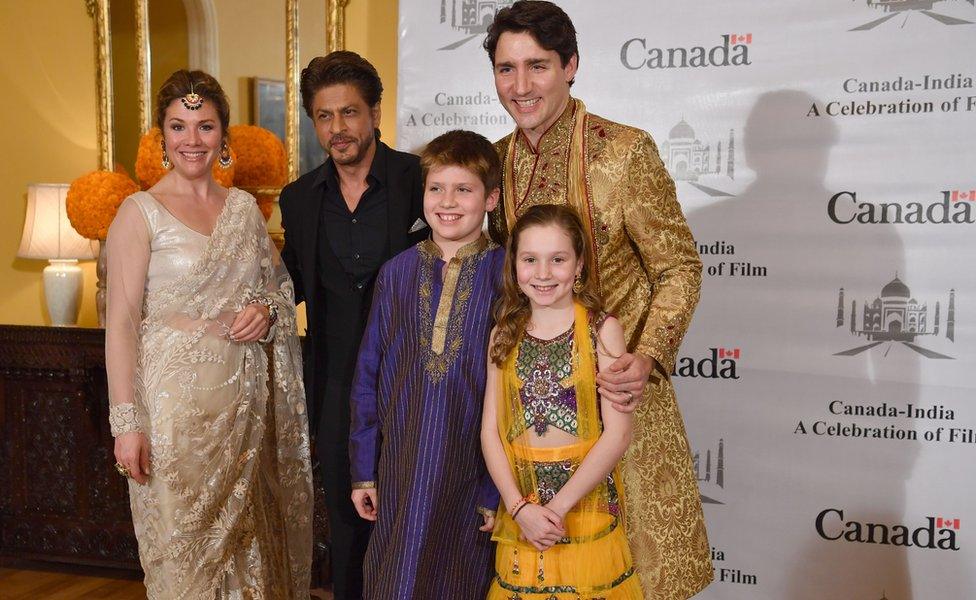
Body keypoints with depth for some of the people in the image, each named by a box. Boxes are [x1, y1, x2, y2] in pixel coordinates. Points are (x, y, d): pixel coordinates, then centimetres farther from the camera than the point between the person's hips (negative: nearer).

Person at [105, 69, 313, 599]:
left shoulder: (245, 206, 8)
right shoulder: (140, 212, -5)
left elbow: (279, 283, 19)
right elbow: (121, 321, -9)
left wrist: (268, 309, -5)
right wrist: (126, 421, -15)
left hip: (247, 391, 5)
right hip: (177, 392, -4)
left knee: (247, 531, 13)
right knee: (183, 544, 4)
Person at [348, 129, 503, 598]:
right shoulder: (397, 273, 2)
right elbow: (368, 376, 8)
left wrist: (501, 489, -6)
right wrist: (363, 471, 7)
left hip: (471, 471, -2)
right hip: (398, 468, 3)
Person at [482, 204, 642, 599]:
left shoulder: (602, 330, -7)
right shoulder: (504, 334, 4)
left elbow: (618, 433, -12)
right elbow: (490, 430, 1)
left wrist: (559, 506, -14)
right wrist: (520, 507, -11)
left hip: (587, 503, -3)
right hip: (519, 512, 3)